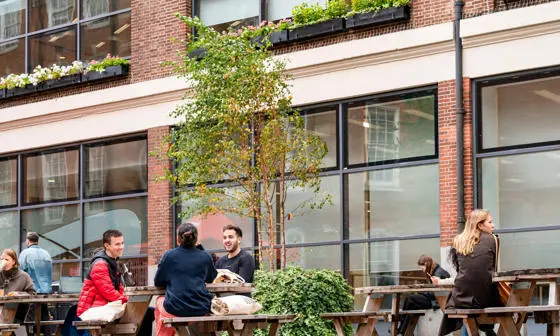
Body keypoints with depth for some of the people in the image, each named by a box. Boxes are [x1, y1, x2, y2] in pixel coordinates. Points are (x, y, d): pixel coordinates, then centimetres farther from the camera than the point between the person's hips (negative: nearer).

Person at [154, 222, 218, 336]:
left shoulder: (169, 255, -2)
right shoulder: (205, 256, 4)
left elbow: (157, 282, 8)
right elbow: (211, 279, 21)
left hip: (175, 310, -1)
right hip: (202, 310, 2)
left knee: (159, 300, 32)